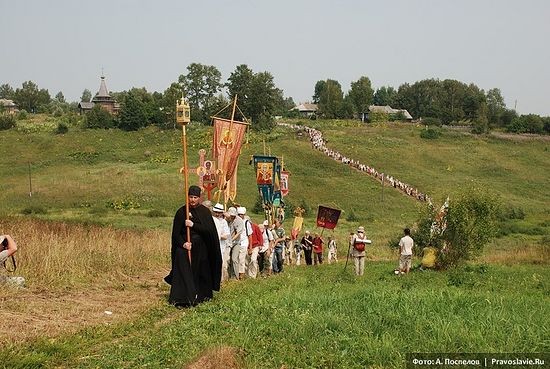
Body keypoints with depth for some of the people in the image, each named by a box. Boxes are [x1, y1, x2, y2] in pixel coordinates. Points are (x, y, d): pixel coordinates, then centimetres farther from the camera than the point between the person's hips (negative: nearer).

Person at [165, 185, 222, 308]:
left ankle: (201, 296, 20)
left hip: (201, 248, 1)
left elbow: (209, 230, -9)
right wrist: (183, 243, -17)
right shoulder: (181, 212, 2)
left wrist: (193, 225, -17)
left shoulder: (205, 212, 2)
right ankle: (182, 300, -17)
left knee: (201, 273, 5)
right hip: (185, 245, -1)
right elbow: (176, 232, -1)